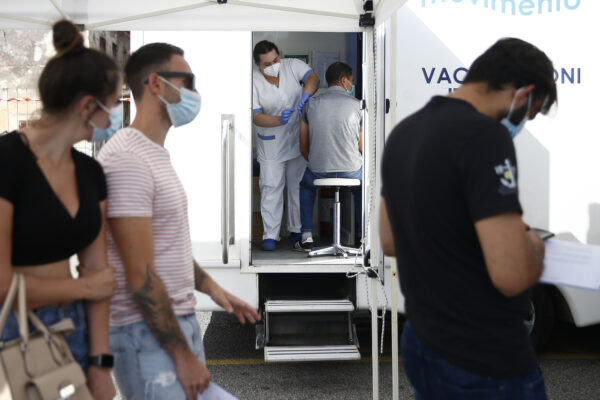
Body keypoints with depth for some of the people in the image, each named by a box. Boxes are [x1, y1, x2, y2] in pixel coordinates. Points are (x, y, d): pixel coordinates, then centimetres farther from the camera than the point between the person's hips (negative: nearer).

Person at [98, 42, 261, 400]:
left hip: (181, 321, 10)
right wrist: (183, 356, -18)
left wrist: (212, 288, 13)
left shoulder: (158, 155, 15)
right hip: (148, 333, -10)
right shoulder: (127, 159, -18)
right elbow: (140, 277, -21)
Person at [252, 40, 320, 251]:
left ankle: (296, 229, 23)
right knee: (271, 187, -3)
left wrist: (306, 95, -43)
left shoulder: (292, 65, -8)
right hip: (271, 143, -2)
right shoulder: (253, 81, -14)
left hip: (299, 138, 2)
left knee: (298, 185, 11)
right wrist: (279, 120, -38)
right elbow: (256, 117, -20)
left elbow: (313, 78, -22)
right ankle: (270, 235, 2)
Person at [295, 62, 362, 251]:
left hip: (318, 171, 1)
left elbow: (303, 147, 9)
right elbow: (361, 148, 3)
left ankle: (307, 237, 25)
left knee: (306, 185, 36)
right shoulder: (356, 104, 0)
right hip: (351, 171, -1)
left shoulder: (311, 104, 4)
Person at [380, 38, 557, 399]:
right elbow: (512, 274, -27)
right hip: (487, 365, -8)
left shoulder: (405, 130, 6)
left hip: (420, 346, 8)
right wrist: (534, 247, -6)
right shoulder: (484, 135, -22)